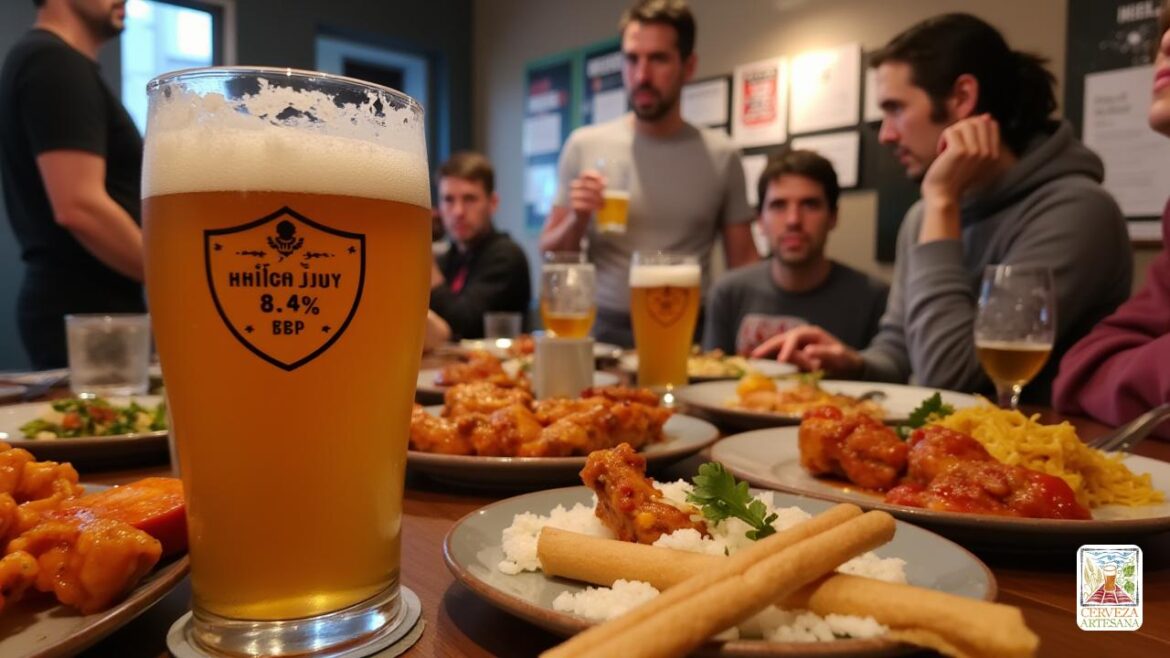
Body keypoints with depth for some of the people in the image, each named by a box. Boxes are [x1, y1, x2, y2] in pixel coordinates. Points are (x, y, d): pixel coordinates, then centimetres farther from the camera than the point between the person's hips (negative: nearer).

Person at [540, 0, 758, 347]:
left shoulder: (721, 156, -1)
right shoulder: (584, 145, 0)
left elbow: (743, 261, 4)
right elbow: (551, 256, 5)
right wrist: (576, 220, -14)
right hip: (603, 329, 0)